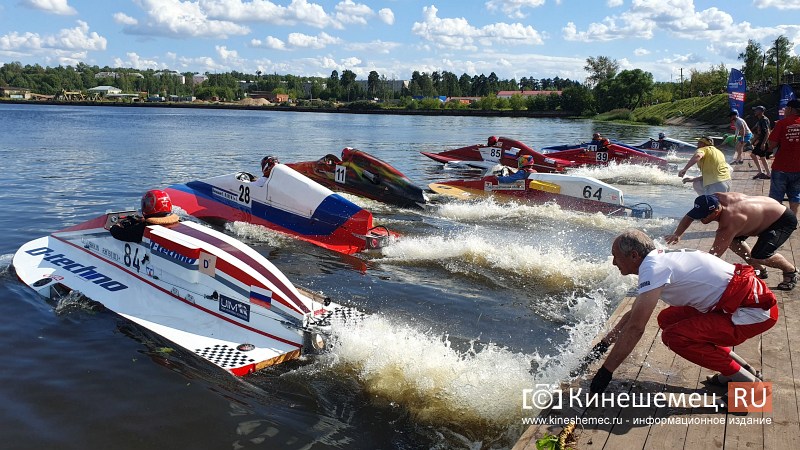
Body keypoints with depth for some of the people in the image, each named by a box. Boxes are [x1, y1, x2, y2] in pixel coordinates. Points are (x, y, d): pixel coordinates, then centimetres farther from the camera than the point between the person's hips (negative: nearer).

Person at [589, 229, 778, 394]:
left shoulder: (653, 268, -20)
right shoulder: (659, 261, 11)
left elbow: (635, 328, -25)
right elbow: (633, 314, 21)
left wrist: (605, 371, -19)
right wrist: (602, 345, 22)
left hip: (755, 309, -10)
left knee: (674, 336, -15)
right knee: (667, 319, 10)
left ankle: (747, 381, -3)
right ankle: (739, 366, 16)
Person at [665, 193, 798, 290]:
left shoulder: (730, 221, -40)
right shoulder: (715, 198, -19)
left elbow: (714, 255, -39)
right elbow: (689, 217, -3)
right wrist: (677, 234, -16)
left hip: (783, 220, -9)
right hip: (763, 213, 9)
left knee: (759, 256, -23)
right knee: (733, 239, 8)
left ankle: (791, 271, 9)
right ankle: (759, 270, 25)